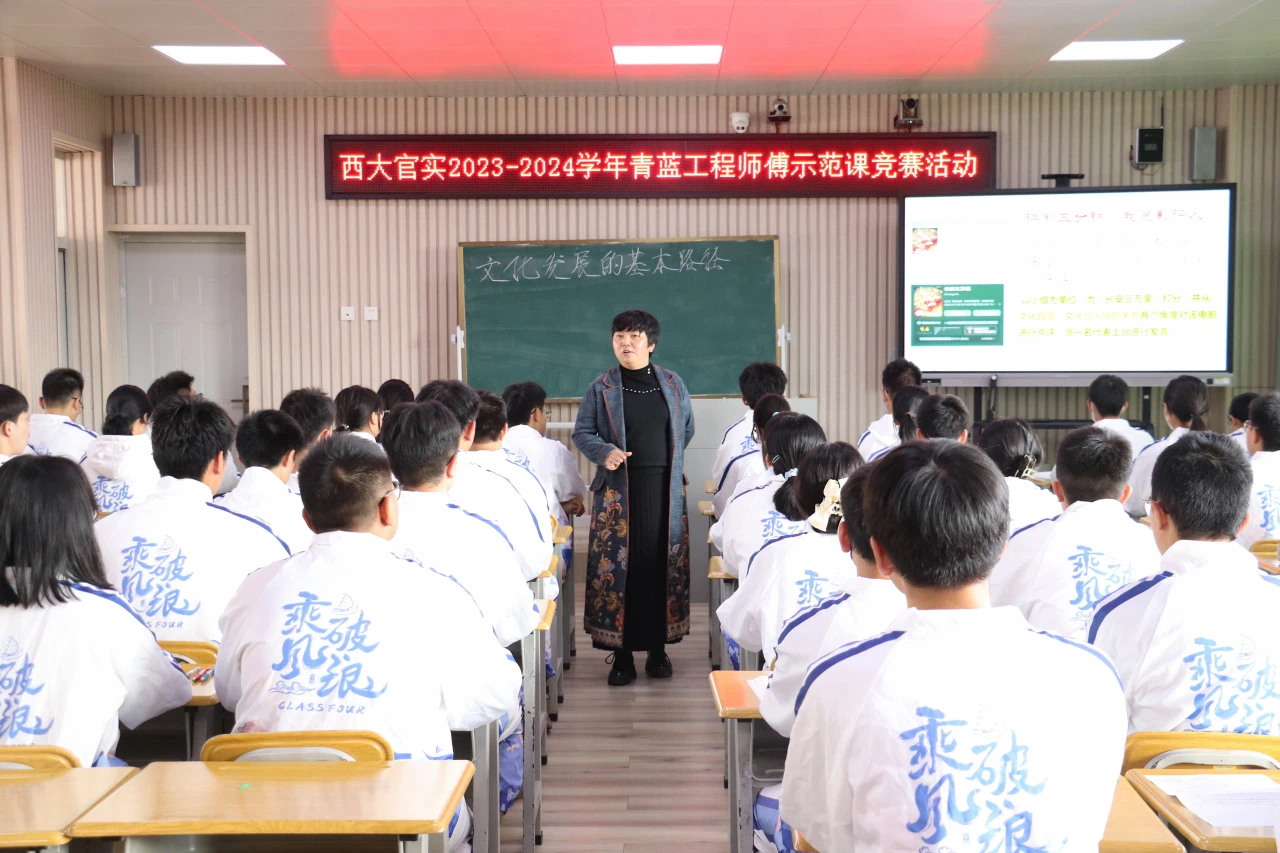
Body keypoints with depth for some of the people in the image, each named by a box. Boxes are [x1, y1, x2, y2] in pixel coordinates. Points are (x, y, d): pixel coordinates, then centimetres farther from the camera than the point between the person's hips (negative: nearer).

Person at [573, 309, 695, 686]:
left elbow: (686, 429, 20)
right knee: (618, 566, -3)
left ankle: (658, 649, 15)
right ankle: (622, 654, 5)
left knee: (662, 565, 3)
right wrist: (605, 452, -15)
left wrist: (666, 459, 13)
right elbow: (582, 432, 3)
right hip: (618, 490, -2)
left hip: (664, 489, 2)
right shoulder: (602, 388, 2)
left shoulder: (673, 384, 8)